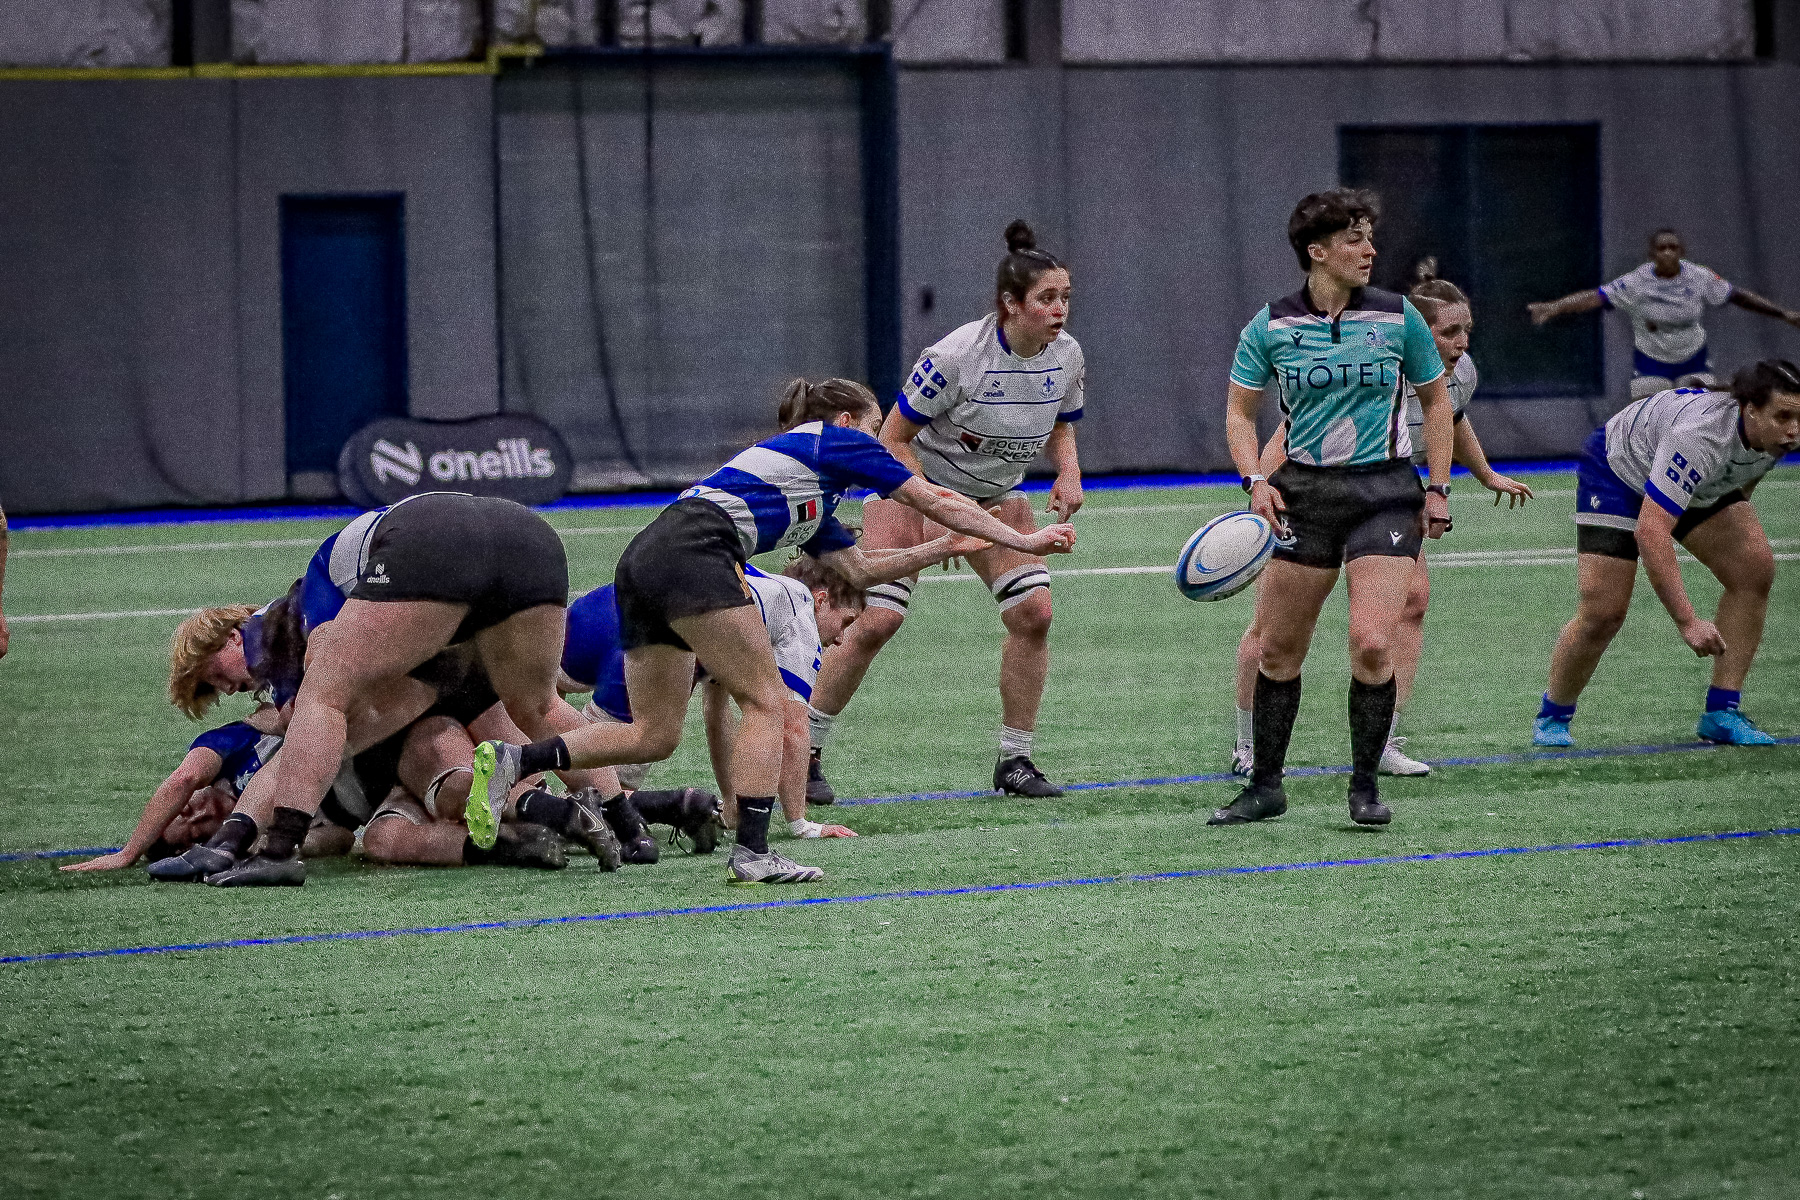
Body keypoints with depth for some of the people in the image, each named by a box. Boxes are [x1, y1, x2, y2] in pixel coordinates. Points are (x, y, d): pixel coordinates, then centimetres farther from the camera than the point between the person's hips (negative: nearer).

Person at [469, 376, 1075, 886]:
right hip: (692, 550, -9)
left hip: (643, 562, 9)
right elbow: (937, 502, 15)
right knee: (764, 701, -3)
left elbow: (858, 571, 38)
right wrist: (1024, 540, 22)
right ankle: (752, 853, -12)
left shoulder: (810, 505, 34)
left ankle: (512, 761, -5)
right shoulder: (834, 441, 12)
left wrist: (948, 548, 40)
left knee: (653, 733, 8)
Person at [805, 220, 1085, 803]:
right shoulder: (957, 356, -27)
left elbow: (1060, 428, 10)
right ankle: (805, 752, -3)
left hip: (995, 496, 5)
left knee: (1033, 612, -10)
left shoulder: (1066, 356, -10)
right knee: (876, 621, -15)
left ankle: (1014, 759, 3)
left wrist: (1068, 472, -11)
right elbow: (893, 438, -19)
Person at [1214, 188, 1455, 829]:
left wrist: (1438, 489, 5)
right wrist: (1255, 480, -6)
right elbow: (1240, 412, 9)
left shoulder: (1398, 318, -1)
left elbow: (1436, 402, 10)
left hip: (1385, 493, -1)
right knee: (1278, 649, 3)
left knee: (1372, 645, -15)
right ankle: (1265, 786, 17)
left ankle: (1365, 786, 1)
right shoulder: (1271, 326, -1)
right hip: (1304, 492, 1)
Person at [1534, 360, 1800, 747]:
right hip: (1618, 471, -7)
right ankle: (1552, 717, 13)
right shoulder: (1698, 436, -44)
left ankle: (1720, 714, -7)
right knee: (1603, 612, -14)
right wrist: (1687, 621, -48)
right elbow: (1650, 530, -47)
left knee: (1755, 570, -13)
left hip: (1703, 485, 7)